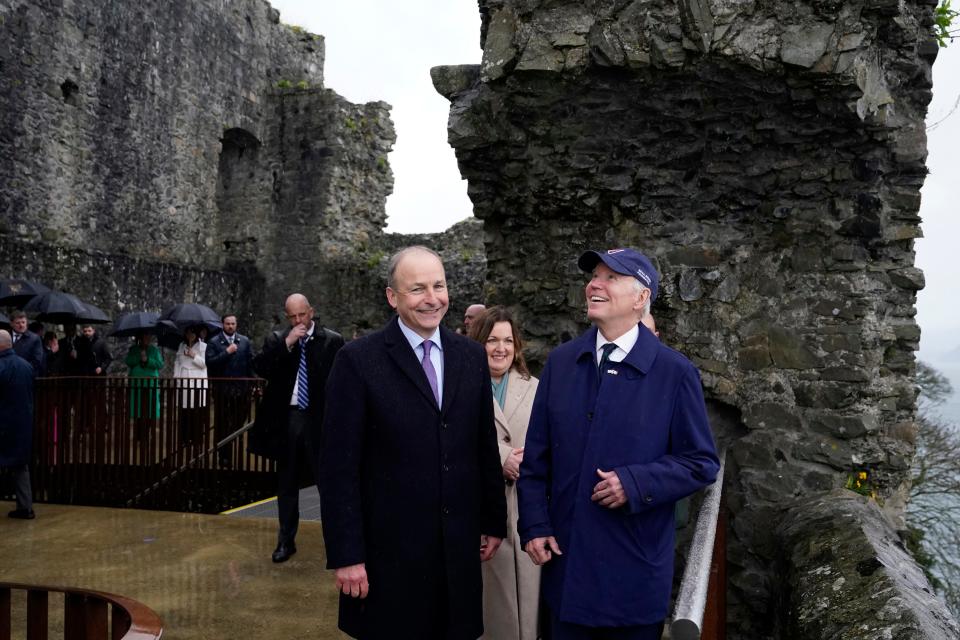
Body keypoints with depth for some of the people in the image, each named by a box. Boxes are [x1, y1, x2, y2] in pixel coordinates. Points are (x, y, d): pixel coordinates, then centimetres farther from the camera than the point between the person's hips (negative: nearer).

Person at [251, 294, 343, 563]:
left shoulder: (332, 341, -3)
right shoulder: (276, 340, 5)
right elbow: (260, 368, -10)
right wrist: (287, 343, -18)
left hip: (319, 420, -3)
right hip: (286, 420, 3)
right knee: (287, 484, 13)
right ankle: (286, 541, 25)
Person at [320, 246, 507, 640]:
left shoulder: (472, 356, 4)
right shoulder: (358, 360, -10)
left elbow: (486, 448, 10)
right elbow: (338, 466, -10)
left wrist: (493, 522, 11)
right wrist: (346, 555, -11)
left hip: (459, 547, 4)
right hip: (389, 552, -4)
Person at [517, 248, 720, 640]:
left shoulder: (675, 373, -8)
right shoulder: (560, 362, 2)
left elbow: (702, 463, -5)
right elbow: (536, 457, 5)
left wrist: (636, 483, -18)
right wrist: (534, 526, -1)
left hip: (634, 569, -3)